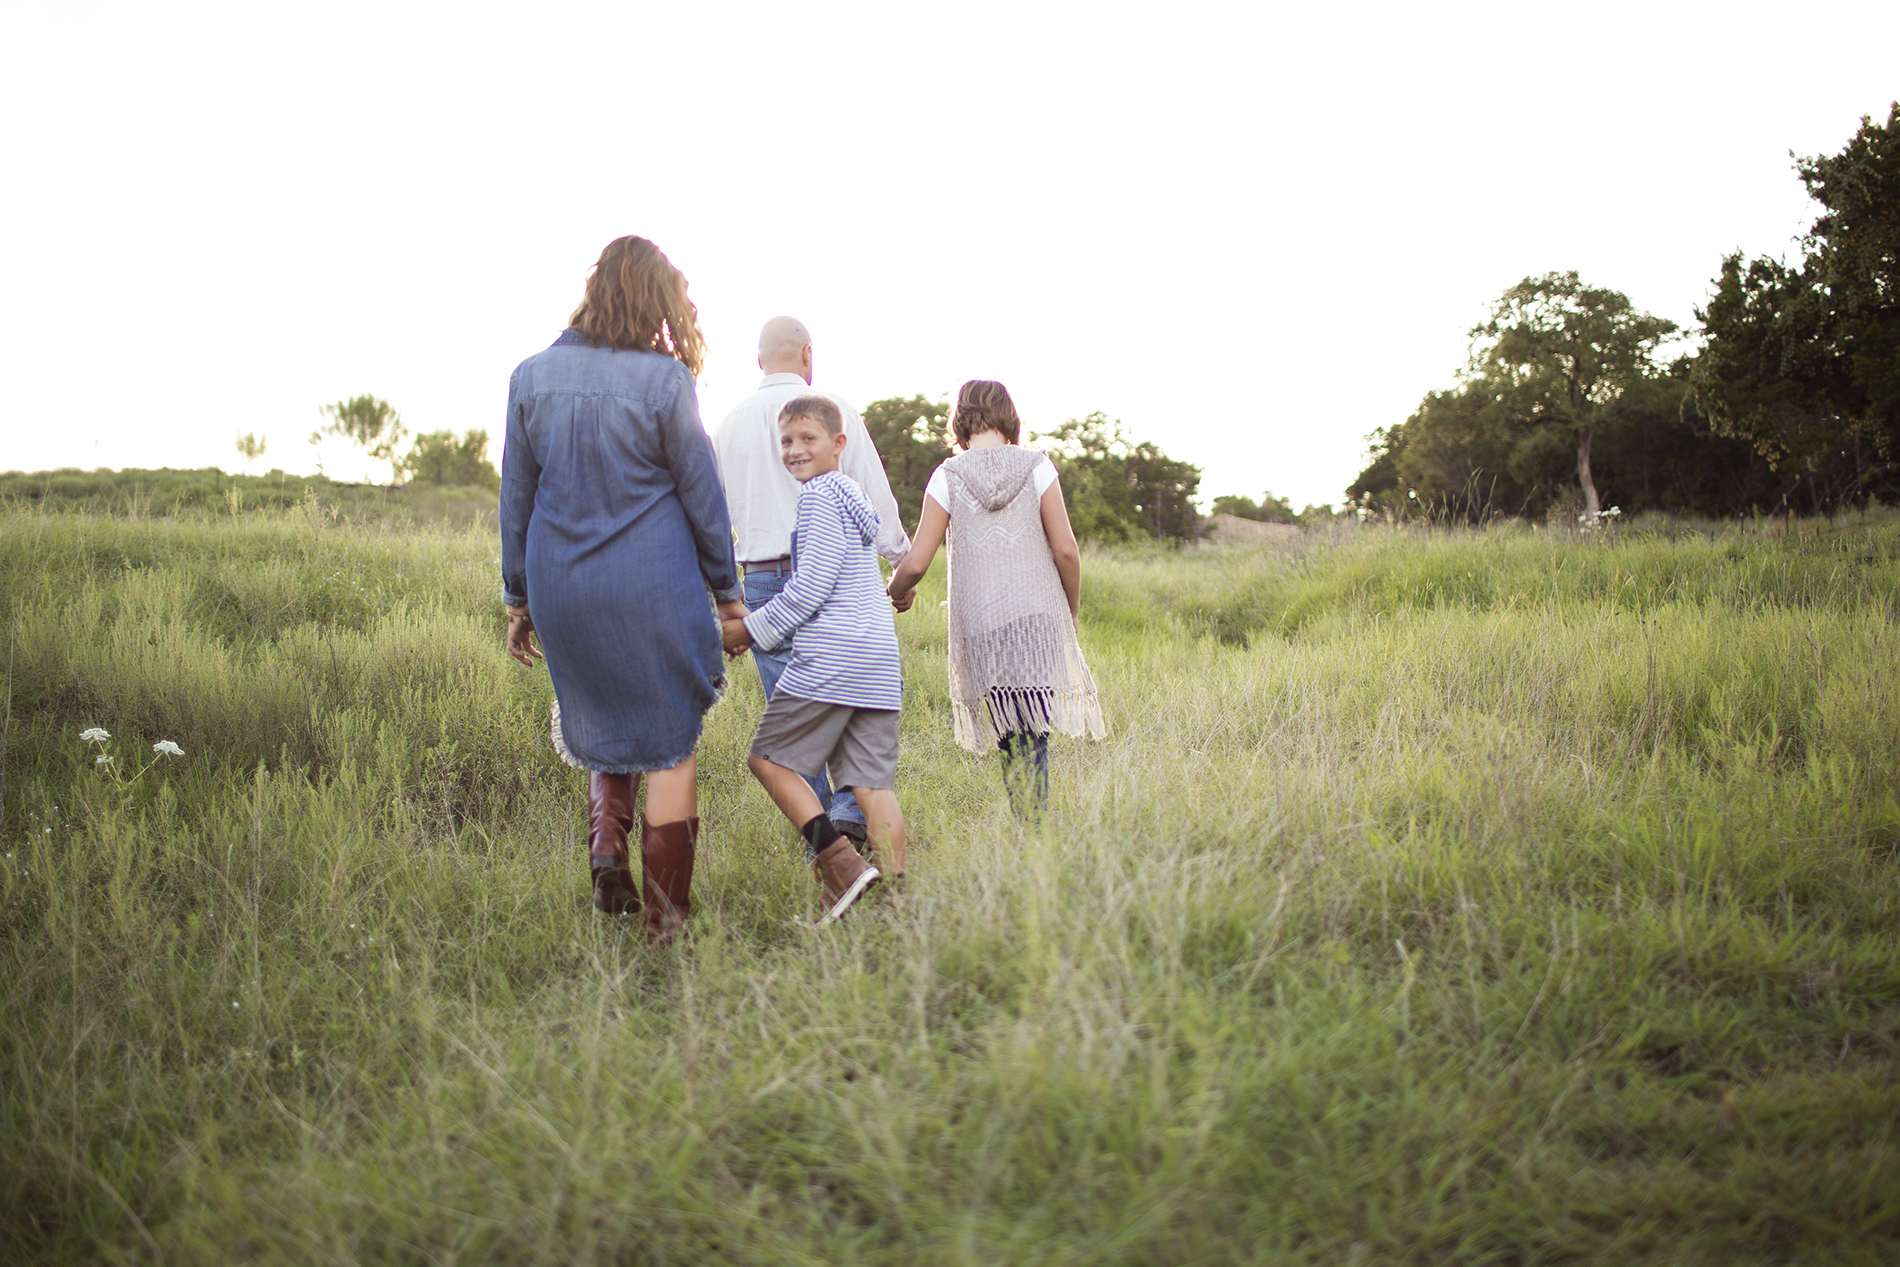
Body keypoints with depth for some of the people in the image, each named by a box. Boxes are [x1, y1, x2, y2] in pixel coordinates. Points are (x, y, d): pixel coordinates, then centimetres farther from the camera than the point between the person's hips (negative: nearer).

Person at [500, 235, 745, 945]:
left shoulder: (532, 376, 3)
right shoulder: (665, 381, -9)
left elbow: (516, 498, 8)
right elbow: (702, 495, -3)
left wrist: (518, 599, 17)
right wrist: (727, 590, 9)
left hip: (561, 587, 4)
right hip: (653, 589, -4)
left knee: (603, 726, 24)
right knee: (668, 743, 5)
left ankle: (605, 836, 0)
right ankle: (667, 920, 7)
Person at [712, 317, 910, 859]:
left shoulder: (731, 423, 9)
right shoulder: (830, 408, -2)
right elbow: (875, 496, -3)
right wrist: (901, 557, 9)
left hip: (762, 580, 3)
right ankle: (852, 805, -7)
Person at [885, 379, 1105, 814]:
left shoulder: (948, 477, 2)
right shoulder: (1036, 467, 3)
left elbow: (915, 564, 1)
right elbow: (1065, 549, -1)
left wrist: (896, 592, 23)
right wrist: (1073, 609, 14)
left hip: (978, 623, 0)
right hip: (1039, 615, 0)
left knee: (1012, 740, 6)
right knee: (1033, 737, 0)